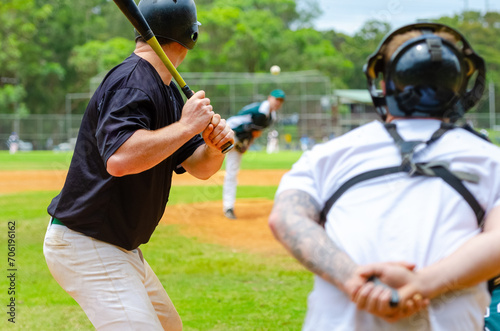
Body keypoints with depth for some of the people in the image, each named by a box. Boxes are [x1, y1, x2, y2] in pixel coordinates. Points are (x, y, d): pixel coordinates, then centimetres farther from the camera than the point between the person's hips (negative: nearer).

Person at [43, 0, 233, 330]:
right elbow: (119, 159, -37)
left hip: (121, 249, 11)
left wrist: (215, 147, -11)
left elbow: (199, 166, 12)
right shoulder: (131, 83, -20)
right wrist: (186, 126, -27)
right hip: (85, 244, -11)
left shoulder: (167, 92, 10)